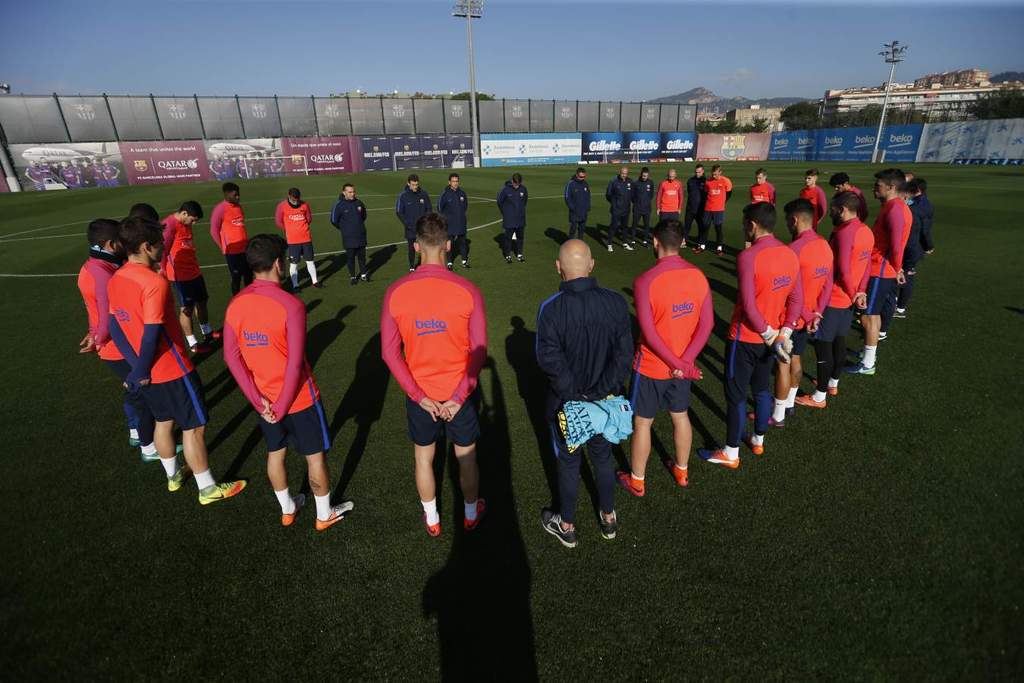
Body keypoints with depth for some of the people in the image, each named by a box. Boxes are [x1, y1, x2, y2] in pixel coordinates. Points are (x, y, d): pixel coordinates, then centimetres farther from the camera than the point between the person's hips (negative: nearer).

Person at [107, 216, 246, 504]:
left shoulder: (115, 281, 2)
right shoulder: (154, 282, -24)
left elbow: (115, 329, 5)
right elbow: (151, 335, -26)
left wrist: (137, 367, 3)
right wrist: (140, 371, -14)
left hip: (149, 371, 8)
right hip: (172, 370, -8)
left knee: (164, 421, 24)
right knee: (193, 427, 5)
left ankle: (173, 475, 42)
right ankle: (208, 488, 17)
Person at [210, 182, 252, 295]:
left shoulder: (239, 206, 9)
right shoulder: (220, 209, -12)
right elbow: (214, 231, -9)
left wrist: (247, 242, 15)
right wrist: (223, 248, -5)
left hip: (245, 248, 6)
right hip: (232, 250, -6)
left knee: (249, 275, 12)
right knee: (236, 277, 2)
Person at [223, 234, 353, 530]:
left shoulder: (236, 304, -5)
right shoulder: (290, 304, -23)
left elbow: (231, 357, -4)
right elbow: (295, 363, -24)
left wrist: (257, 399, -3)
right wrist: (283, 406, -13)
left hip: (264, 400, 6)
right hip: (299, 398, -6)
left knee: (275, 453, 22)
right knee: (315, 456, 13)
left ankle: (287, 509, 42)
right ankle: (324, 515, 30)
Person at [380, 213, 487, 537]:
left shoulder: (395, 293, -12)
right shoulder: (467, 291, -17)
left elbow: (390, 352, -10)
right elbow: (479, 350, -16)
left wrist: (419, 396, -6)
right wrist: (459, 396, -10)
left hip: (419, 395, 1)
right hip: (460, 392, -1)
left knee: (423, 457, 23)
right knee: (466, 456, 21)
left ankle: (432, 520, 43)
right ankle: (471, 514, 43)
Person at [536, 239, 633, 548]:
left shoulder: (551, 308, -21)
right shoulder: (615, 302, -12)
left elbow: (549, 359, -23)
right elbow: (623, 353, -14)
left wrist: (575, 395, -14)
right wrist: (599, 392, -13)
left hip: (566, 403, -2)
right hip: (606, 401, 3)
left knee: (568, 463, 17)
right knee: (603, 458, 23)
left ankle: (566, 526, 37)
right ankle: (608, 518, 43)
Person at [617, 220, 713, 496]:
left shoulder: (645, 282, -23)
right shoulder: (698, 276, -5)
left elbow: (649, 334, -25)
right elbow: (707, 324, -7)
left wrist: (677, 364, -17)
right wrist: (685, 360, -12)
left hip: (651, 367, -5)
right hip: (684, 365, 5)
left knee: (642, 423, 11)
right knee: (681, 416, 23)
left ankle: (636, 481, 28)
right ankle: (681, 471, 42)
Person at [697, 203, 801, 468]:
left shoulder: (748, 256, -22)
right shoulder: (790, 255, 2)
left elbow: (748, 305, -24)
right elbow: (796, 299, 2)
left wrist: (769, 334, -13)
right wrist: (784, 332, 0)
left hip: (746, 338, -7)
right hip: (770, 338, 8)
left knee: (736, 396, 4)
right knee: (761, 389, 22)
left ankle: (730, 454, 16)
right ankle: (758, 441, 38)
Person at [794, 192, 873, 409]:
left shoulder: (844, 233, -22)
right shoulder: (866, 231, 7)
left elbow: (843, 271, -23)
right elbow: (865, 265, 11)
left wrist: (853, 294, -9)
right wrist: (860, 291, 8)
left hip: (833, 299, -9)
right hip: (848, 299, 9)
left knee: (823, 346, -1)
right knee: (839, 341, 20)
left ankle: (819, 397, 8)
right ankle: (833, 384, 36)